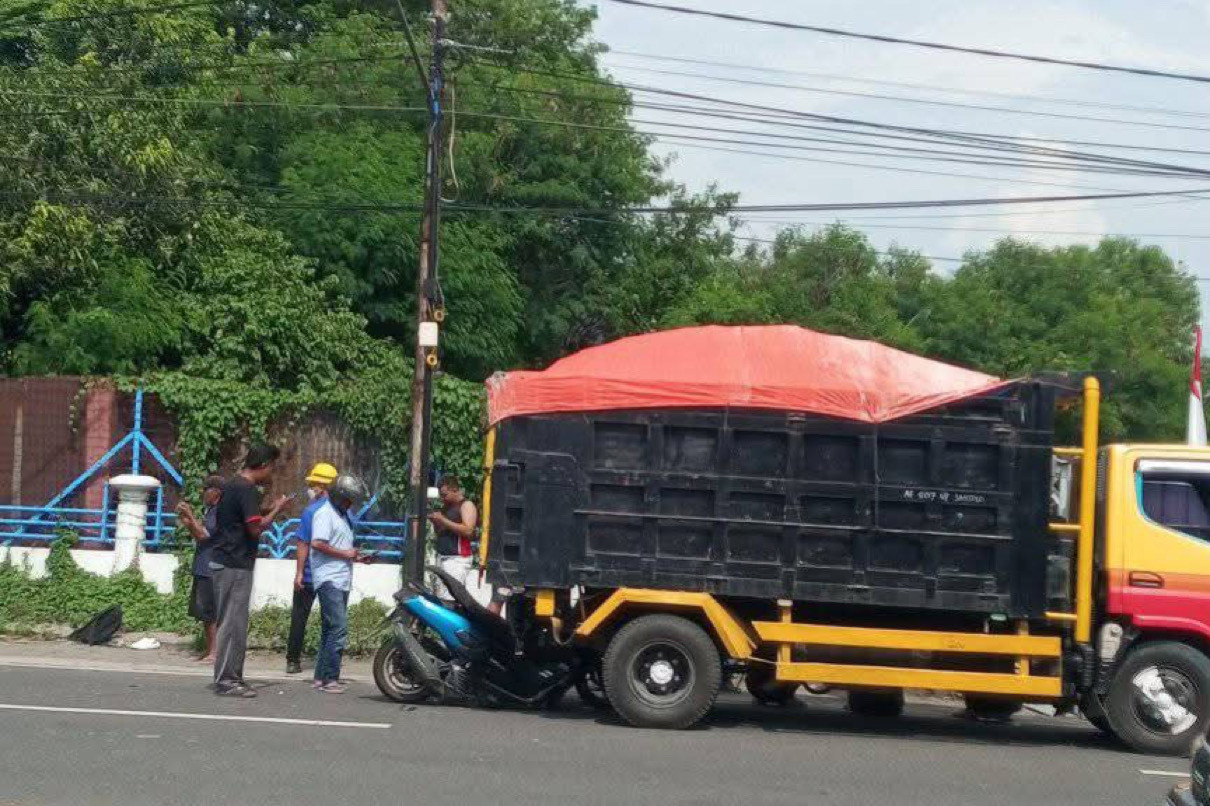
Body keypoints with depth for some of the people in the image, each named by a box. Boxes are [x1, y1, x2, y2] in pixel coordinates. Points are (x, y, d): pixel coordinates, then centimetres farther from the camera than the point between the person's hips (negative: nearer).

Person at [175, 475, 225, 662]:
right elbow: (198, 536, 21)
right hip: (203, 569, 10)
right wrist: (187, 521, 10)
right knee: (204, 612, 13)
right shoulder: (209, 510, 17)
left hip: (212, 570, -10)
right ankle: (208, 649, 20)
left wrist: (190, 516, -15)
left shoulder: (221, 512, -15)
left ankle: (214, 652, -6)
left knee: (210, 612, -8)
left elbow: (203, 534, -20)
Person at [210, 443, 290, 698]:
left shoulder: (231, 486, 16)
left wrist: (268, 510, 18)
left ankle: (230, 676, 16)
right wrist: (277, 509, -6)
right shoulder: (248, 490, -14)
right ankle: (226, 679, -6)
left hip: (222, 561, 10)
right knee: (233, 623, -7)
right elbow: (256, 528, -20)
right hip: (236, 565, -10)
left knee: (230, 622, 12)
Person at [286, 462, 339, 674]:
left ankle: (293, 660, 5)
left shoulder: (311, 511, -12)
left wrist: (299, 572, -10)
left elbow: (304, 544, -13)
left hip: (309, 576, -3)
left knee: (299, 617, 6)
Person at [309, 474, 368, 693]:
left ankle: (321, 677, 15)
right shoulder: (325, 513, -8)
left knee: (330, 629, 11)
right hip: (329, 580, -10)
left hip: (342, 580, 10)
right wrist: (344, 553, -14)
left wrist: (355, 556, 12)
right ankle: (330, 678, -15)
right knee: (339, 627, -16)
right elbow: (317, 543, -21)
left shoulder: (343, 515, 22)